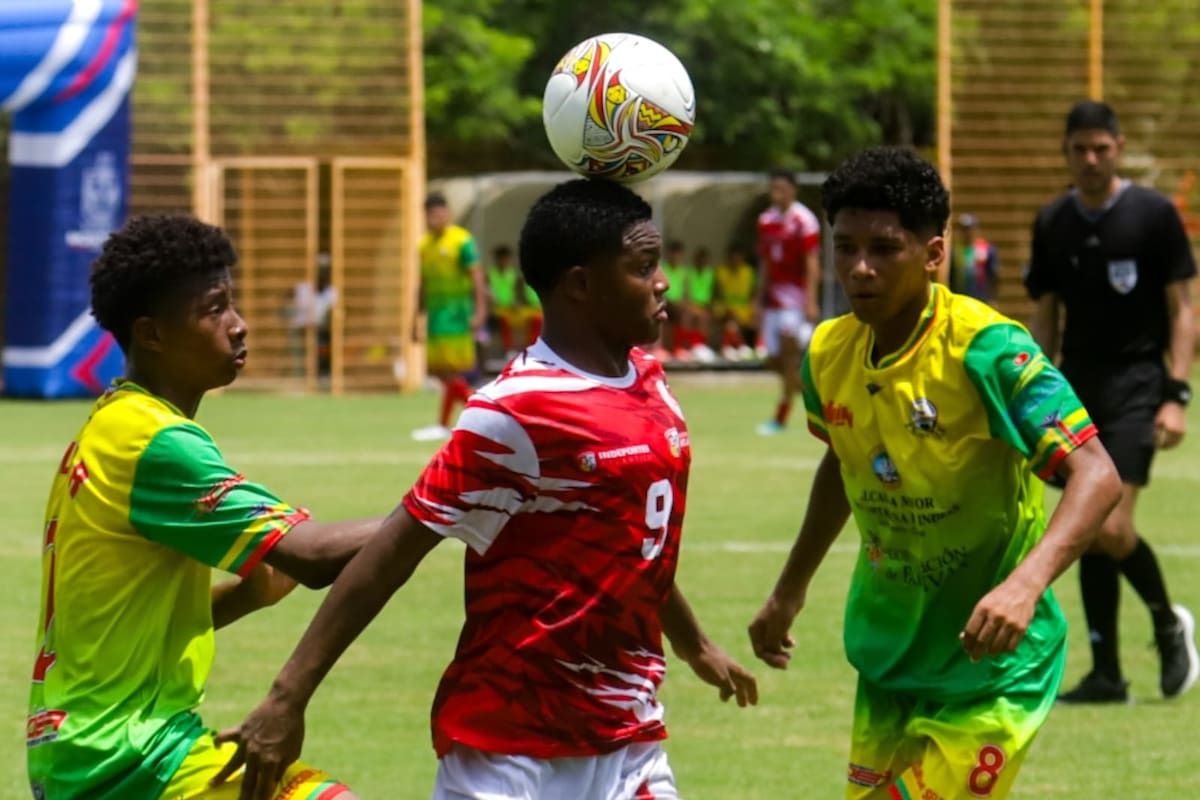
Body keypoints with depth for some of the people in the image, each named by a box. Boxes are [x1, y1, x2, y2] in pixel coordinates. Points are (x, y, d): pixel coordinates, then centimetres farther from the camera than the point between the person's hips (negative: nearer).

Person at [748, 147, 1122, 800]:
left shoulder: (986, 349, -22)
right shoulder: (830, 353, -1)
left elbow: (1096, 475, -29)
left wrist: (1025, 584, -44)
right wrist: (789, 591, 27)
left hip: (986, 667, -7)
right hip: (889, 655, 7)